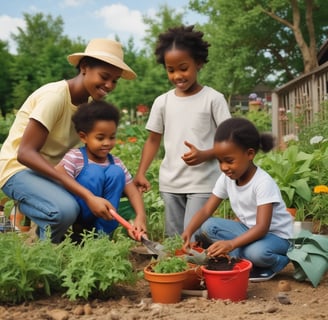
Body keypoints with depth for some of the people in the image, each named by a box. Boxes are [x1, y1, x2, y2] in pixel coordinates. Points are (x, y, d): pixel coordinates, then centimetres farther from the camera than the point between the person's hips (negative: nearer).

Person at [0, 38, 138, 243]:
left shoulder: (92, 102, 2)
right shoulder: (55, 96, -23)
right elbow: (25, 153, -30)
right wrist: (87, 195, -37)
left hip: (54, 170, 7)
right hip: (21, 169, -7)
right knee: (65, 209, -34)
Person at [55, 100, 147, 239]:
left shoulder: (116, 163, 1)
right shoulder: (74, 157, -13)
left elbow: (133, 192, -6)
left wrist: (140, 217, -24)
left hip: (101, 218, 5)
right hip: (73, 218, -4)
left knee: (115, 172, -16)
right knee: (94, 172, -26)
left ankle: (103, 233, -13)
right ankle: (77, 231, -14)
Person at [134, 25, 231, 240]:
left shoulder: (213, 98, -5)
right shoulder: (162, 102, 5)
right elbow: (154, 140, 12)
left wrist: (204, 155, -22)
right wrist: (141, 173, 0)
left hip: (203, 183, -4)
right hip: (170, 183, 4)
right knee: (173, 238, 11)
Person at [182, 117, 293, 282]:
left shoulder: (263, 182, -28)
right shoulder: (226, 178, -8)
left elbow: (262, 227, -34)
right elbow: (206, 211, -8)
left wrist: (231, 244, -49)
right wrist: (188, 231, -28)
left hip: (275, 235, -6)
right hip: (249, 230, 6)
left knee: (257, 252, -38)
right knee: (208, 227, -14)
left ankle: (274, 263, -3)